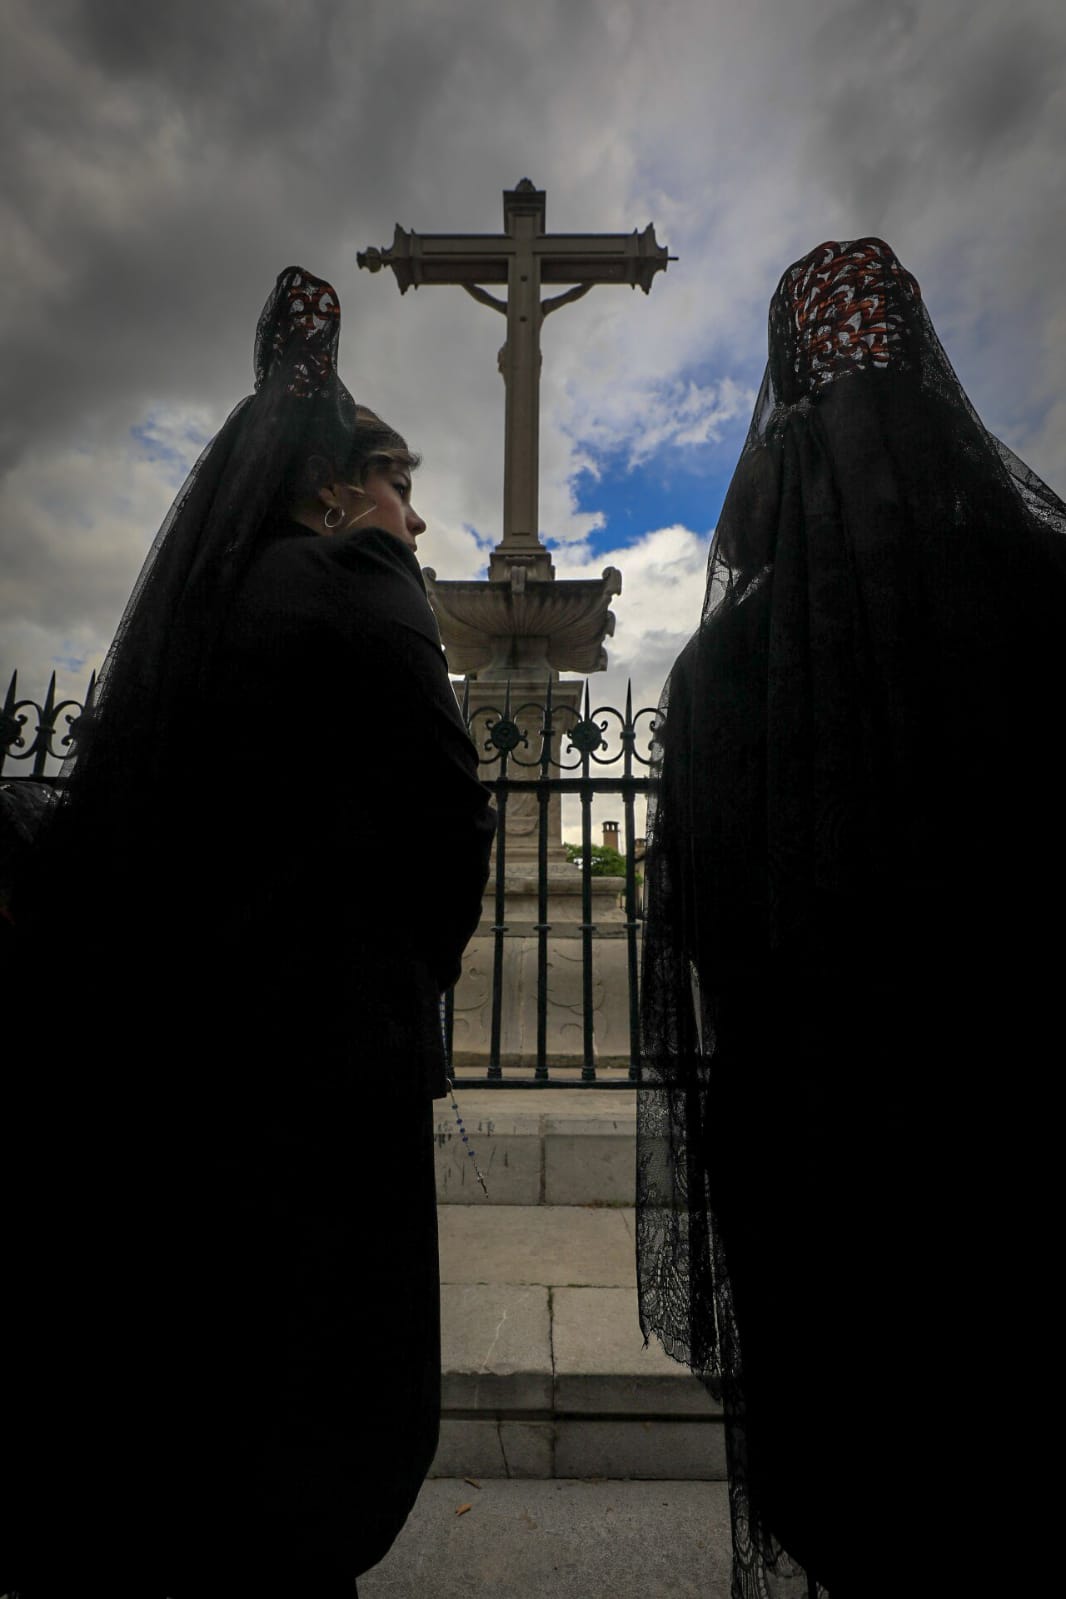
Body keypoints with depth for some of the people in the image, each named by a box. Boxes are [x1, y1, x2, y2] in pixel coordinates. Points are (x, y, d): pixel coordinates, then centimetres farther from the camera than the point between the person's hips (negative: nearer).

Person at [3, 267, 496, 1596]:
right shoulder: (357, 589, -8)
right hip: (320, 1071, -7)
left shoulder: (187, 611, 13)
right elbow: (444, 819, -11)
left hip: (138, 1060, 8)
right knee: (309, 1438, 11)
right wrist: (409, 984, 5)